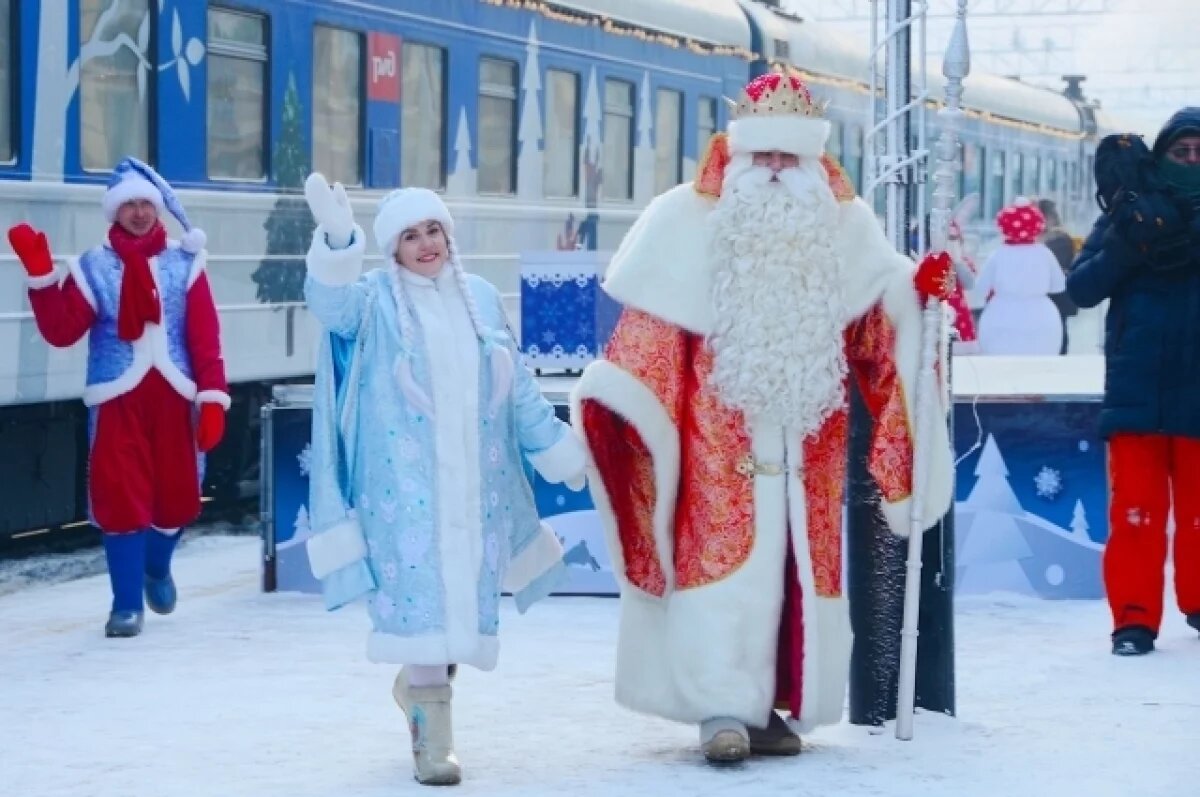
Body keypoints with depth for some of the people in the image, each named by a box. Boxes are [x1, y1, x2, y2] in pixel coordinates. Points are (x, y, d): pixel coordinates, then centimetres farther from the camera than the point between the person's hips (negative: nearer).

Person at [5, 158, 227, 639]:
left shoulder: (184, 264, 5)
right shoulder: (94, 267, 2)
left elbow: (206, 338, 1)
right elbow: (61, 331, -7)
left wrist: (213, 397, -8)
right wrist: (41, 275, -17)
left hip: (173, 397, 1)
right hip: (117, 400, -1)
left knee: (178, 498, 9)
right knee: (121, 499, -6)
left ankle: (157, 568, 40)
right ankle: (127, 604, 6)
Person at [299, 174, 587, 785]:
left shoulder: (480, 298, 13)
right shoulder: (374, 299, 1)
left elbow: (517, 390, 19)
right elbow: (330, 300, -23)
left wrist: (562, 453, 19)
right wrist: (338, 240, -43)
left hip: (474, 483, 4)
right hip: (406, 483, -4)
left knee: (463, 600, 6)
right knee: (423, 598, -12)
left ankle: (418, 685, 32)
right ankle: (432, 739, -10)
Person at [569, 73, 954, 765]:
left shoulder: (844, 227, 9)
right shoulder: (690, 221, 0)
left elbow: (884, 318, 8)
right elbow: (653, 320, -3)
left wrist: (926, 291, -13)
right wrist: (614, 392, -15)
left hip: (806, 443, 4)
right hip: (720, 438, -4)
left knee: (797, 566, 4)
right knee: (724, 560, -11)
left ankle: (767, 705, 11)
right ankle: (722, 709, -15)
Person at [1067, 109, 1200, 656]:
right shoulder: (1131, 214, 5)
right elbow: (1081, 288, -2)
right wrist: (1126, 249, -18)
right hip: (1136, 392, -1)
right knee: (1135, 512, -3)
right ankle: (1134, 617, 1)